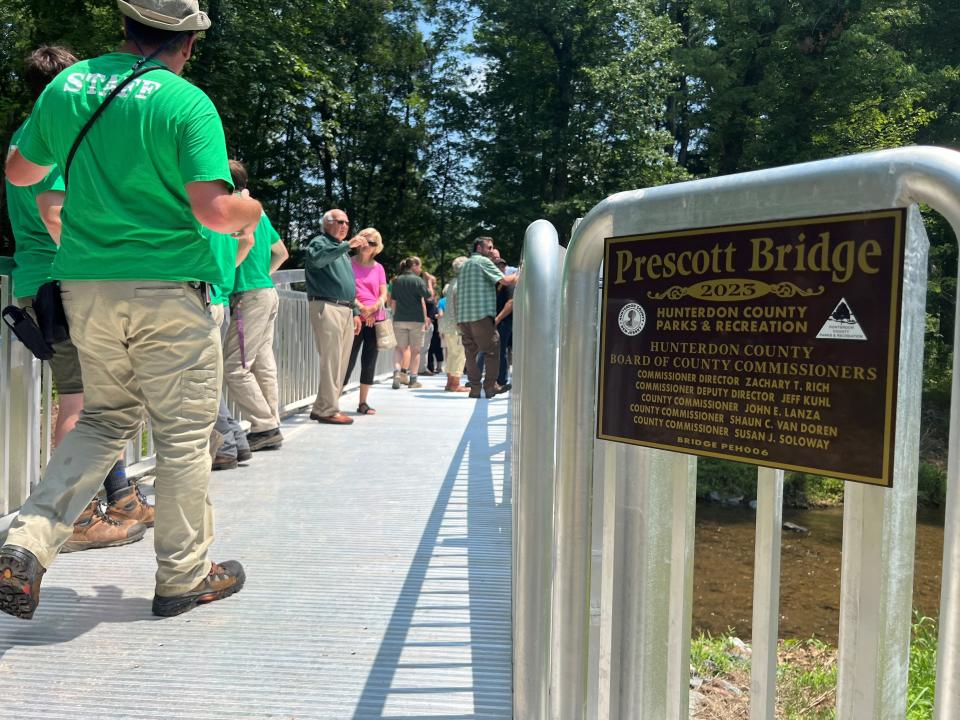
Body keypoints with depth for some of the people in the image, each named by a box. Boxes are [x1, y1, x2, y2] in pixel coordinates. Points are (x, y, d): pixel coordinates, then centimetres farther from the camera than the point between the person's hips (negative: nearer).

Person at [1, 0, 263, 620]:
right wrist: (249, 209, 3)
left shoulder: (65, 86, 9)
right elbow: (214, 210, -19)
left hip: (85, 286, 6)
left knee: (105, 419, 21)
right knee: (184, 434, 6)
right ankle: (184, 575, 18)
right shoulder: (187, 102, -10)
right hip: (168, 290, -6)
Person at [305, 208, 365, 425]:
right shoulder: (319, 242, 1)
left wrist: (355, 312, 22)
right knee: (331, 360, -12)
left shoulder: (342, 251, 27)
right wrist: (347, 245, -28)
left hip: (346, 310, 9)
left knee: (340, 362, 7)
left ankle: (322, 407, 14)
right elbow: (317, 258, -24)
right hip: (327, 307, -9)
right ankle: (328, 410, -9)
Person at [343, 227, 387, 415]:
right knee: (349, 360, -6)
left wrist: (373, 308, -12)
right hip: (355, 318, -3)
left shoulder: (378, 268, 12)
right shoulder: (349, 264, 2)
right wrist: (361, 308, -14)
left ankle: (363, 402, 11)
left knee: (369, 361, 4)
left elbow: (384, 295, 7)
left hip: (376, 319, 3)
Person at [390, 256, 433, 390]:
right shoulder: (418, 280, -6)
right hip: (416, 320, -3)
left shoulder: (397, 280, 7)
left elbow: (393, 302, 11)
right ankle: (413, 379, 8)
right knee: (415, 349, 6)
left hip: (399, 320, 3)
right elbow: (429, 296, -10)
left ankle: (397, 371, -12)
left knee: (400, 347, 11)